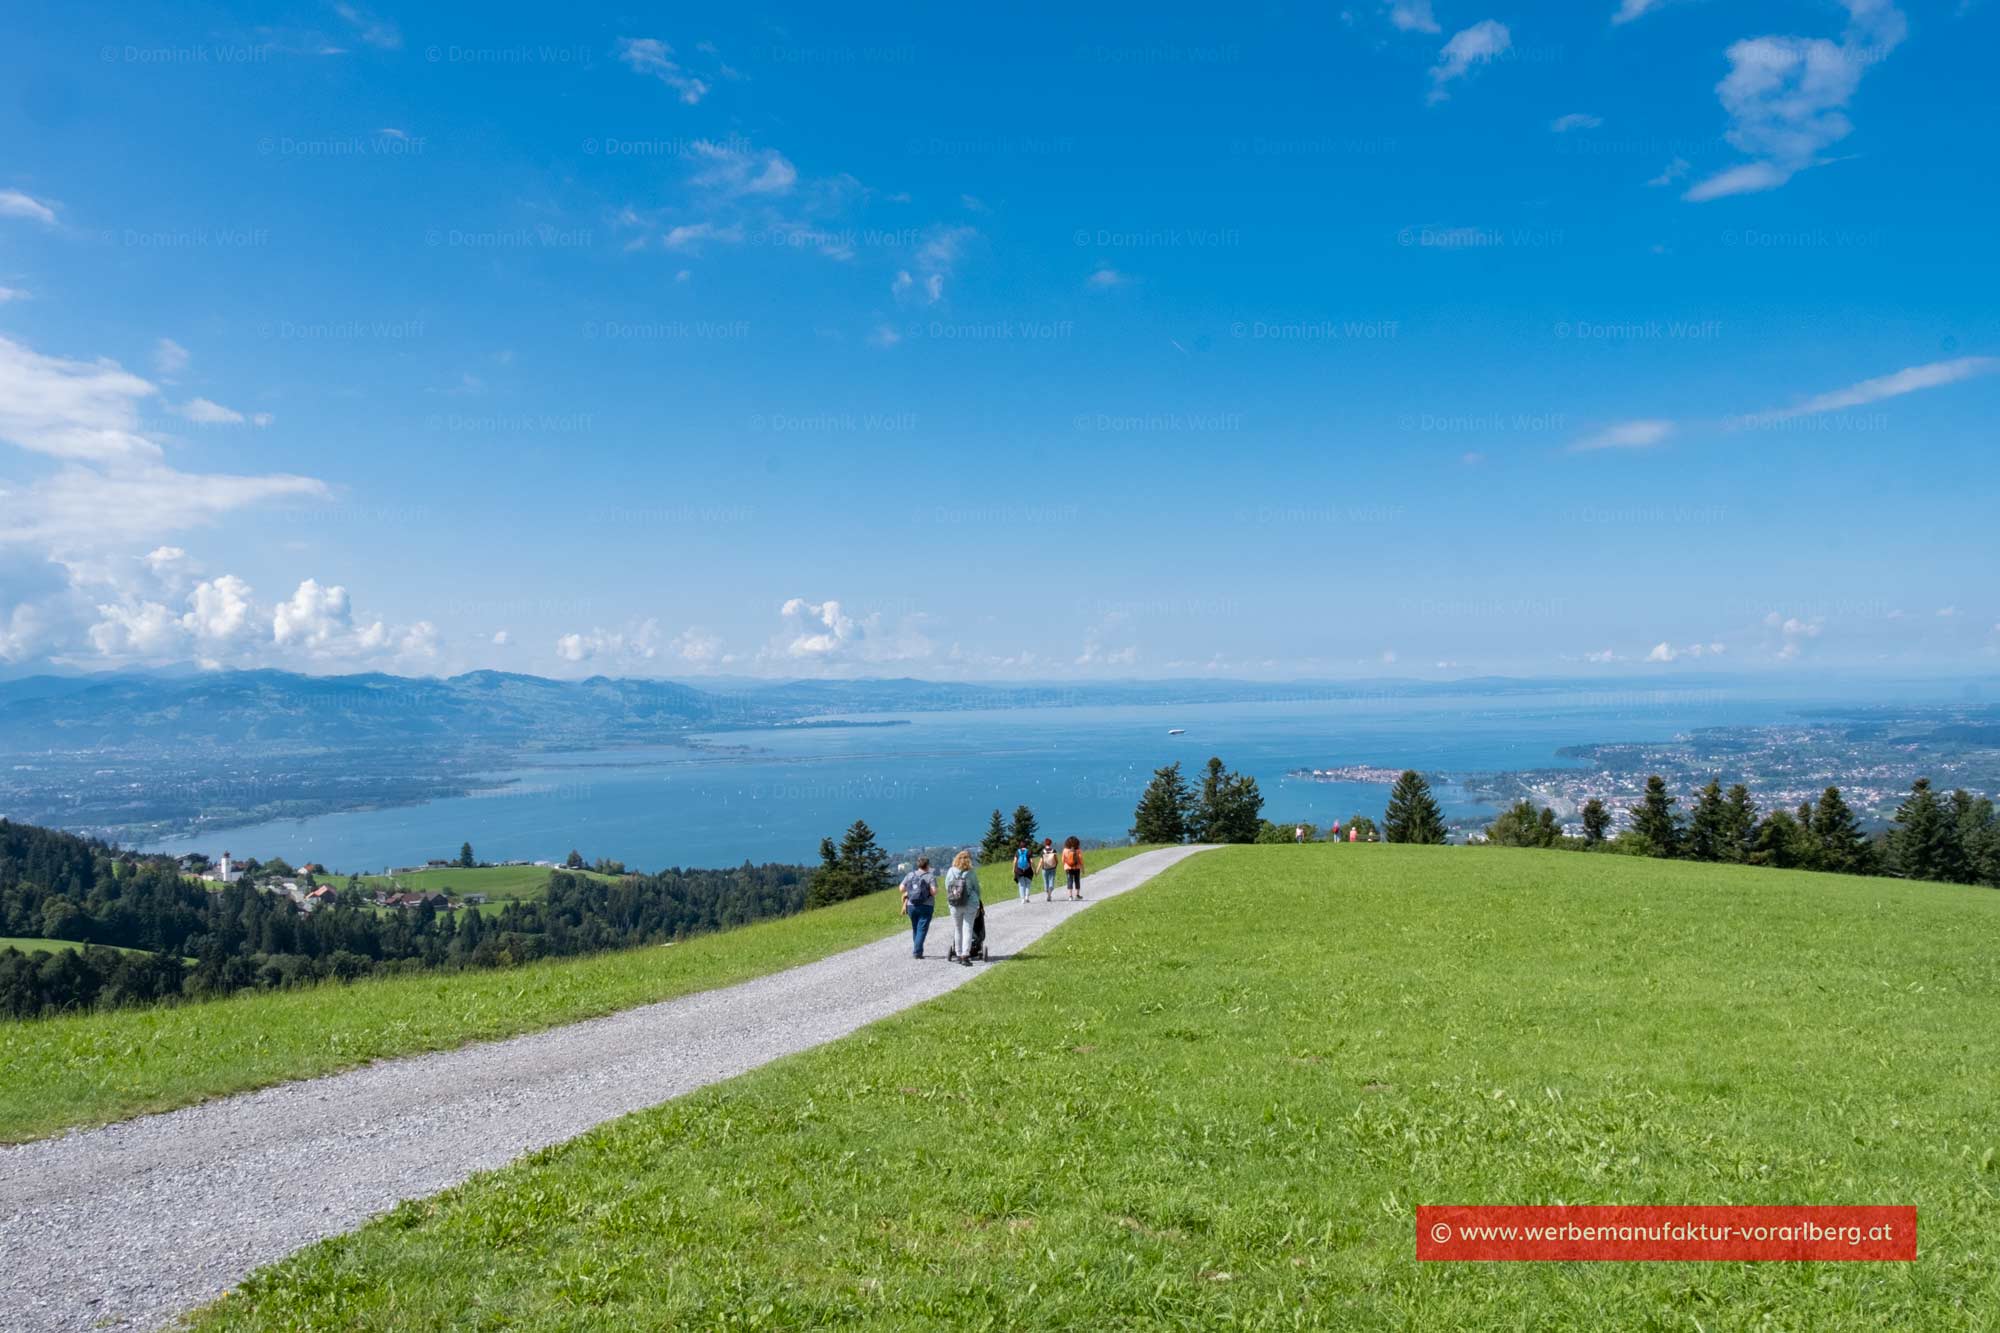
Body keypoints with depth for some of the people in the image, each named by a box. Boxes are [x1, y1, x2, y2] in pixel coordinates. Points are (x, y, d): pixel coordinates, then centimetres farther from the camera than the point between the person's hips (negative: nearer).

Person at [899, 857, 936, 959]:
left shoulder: (910, 875, 4)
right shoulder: (930, 877, -7)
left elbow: (902, 888, 4)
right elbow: (934, 891, -18)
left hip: (911, 906, 4)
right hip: (926, 906, -4)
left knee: (915, 929, 18)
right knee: (922, 930, -2)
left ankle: (918, 950, 26)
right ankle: (916, 952, -10)